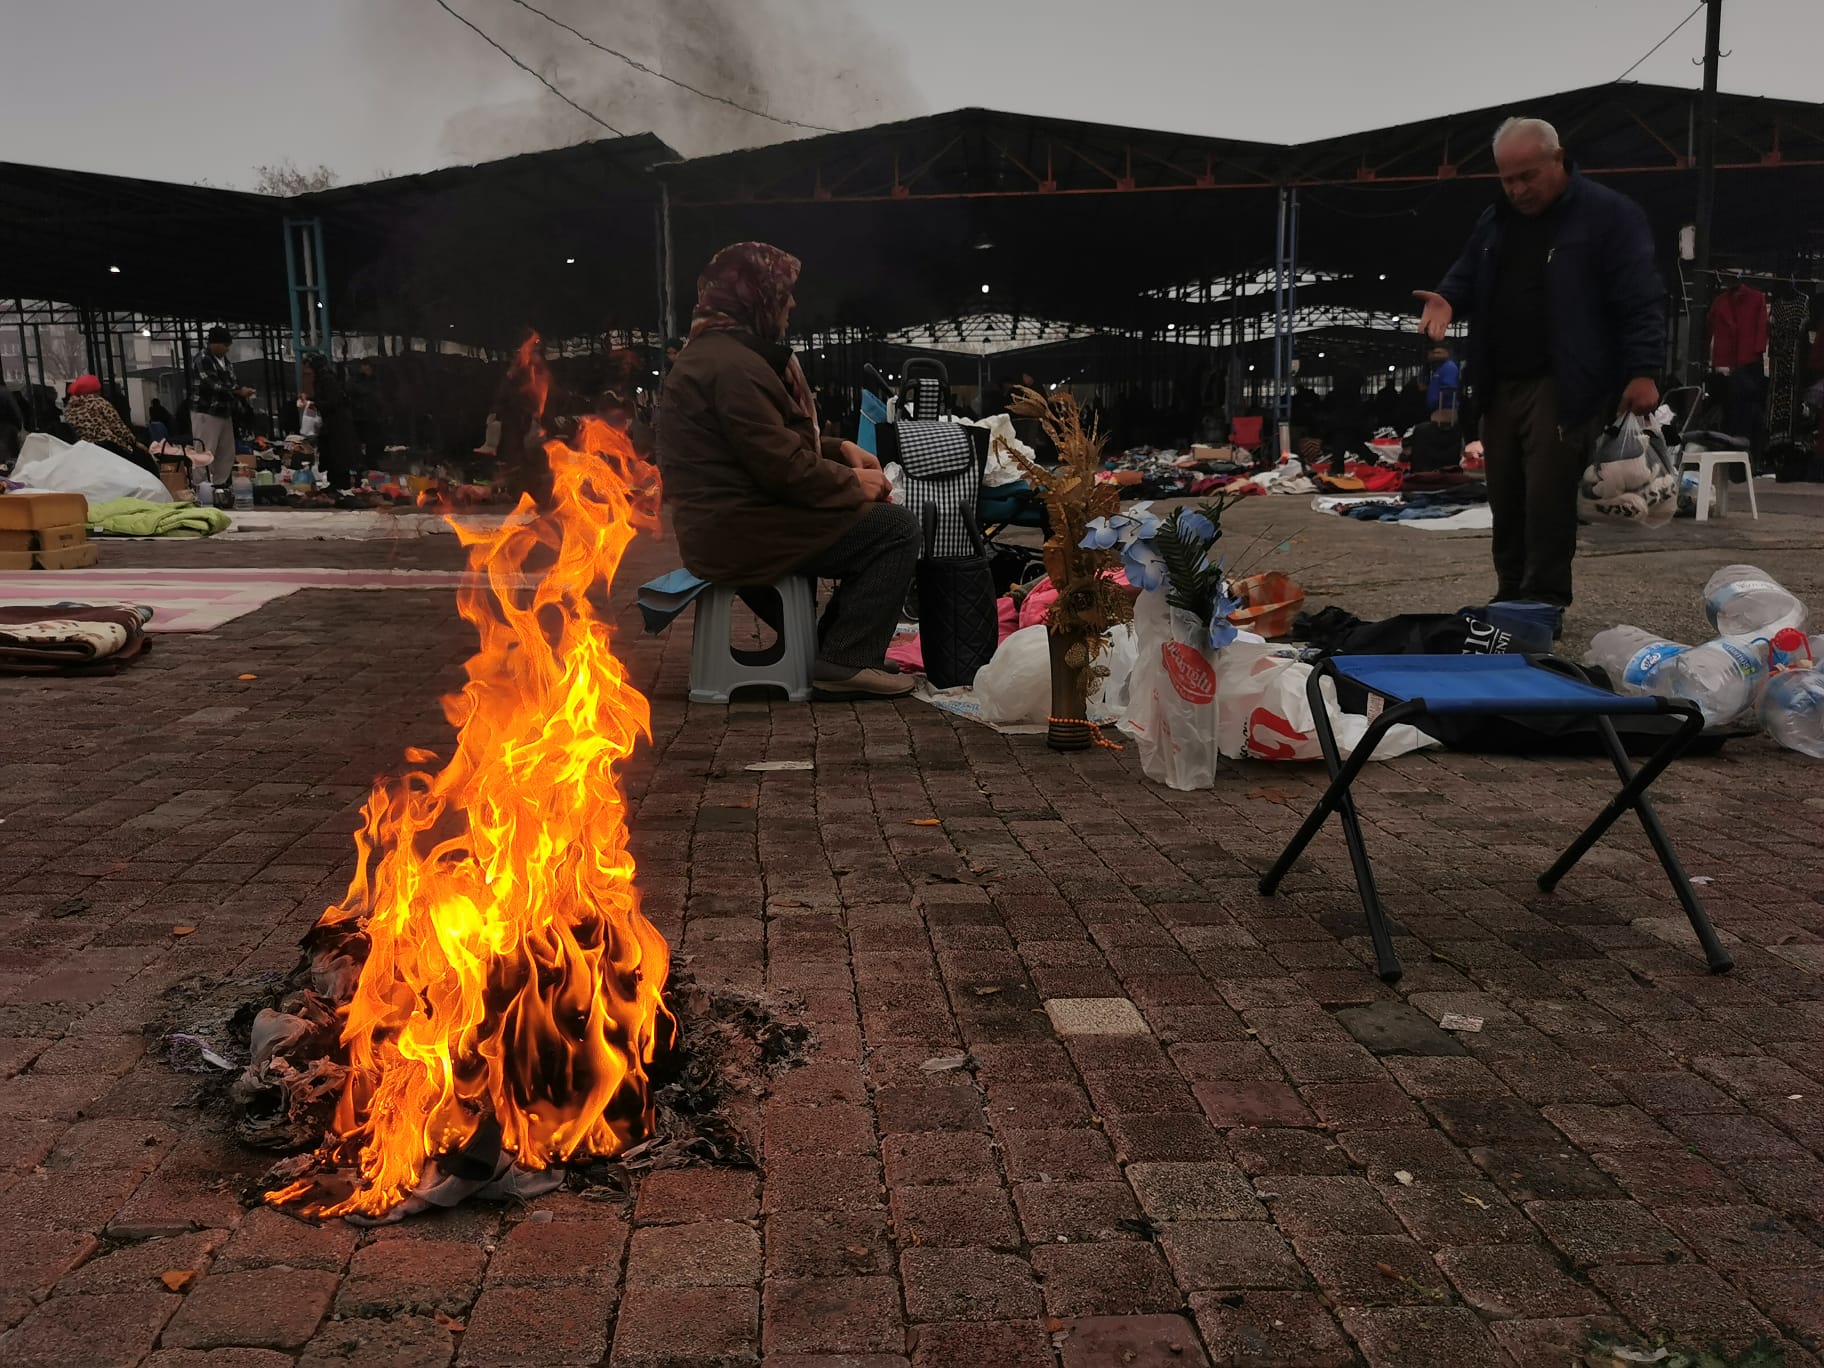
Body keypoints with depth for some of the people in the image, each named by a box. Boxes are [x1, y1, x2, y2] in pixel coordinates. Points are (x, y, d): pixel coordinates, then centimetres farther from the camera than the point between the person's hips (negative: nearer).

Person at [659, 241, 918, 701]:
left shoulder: (715, 349, 17)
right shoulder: (731, 364, -19)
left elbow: (776, 440, 25)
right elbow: (781, 465, -22)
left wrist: (840, 449, 10)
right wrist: (854, 484, -8)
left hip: (724, 520, 11)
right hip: (737, 533, -11)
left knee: (882, 523, 19)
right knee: (896, 529, -11)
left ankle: (834, 645, 19)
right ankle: (845, 663, -10)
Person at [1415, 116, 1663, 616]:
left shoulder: (1609, 214, -5)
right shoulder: (1494, 220, 15)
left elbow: (1640, 302, -10)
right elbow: (1466, 278, 24)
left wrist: (1643, 371, -19)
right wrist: (1447, 300, -1)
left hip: (1564, 387, -6)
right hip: (1500, 385, 7)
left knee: (1547, 497, -10)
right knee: (1505, 497, 9)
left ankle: (1544, 604, 0)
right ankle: (1510, 597, 21)